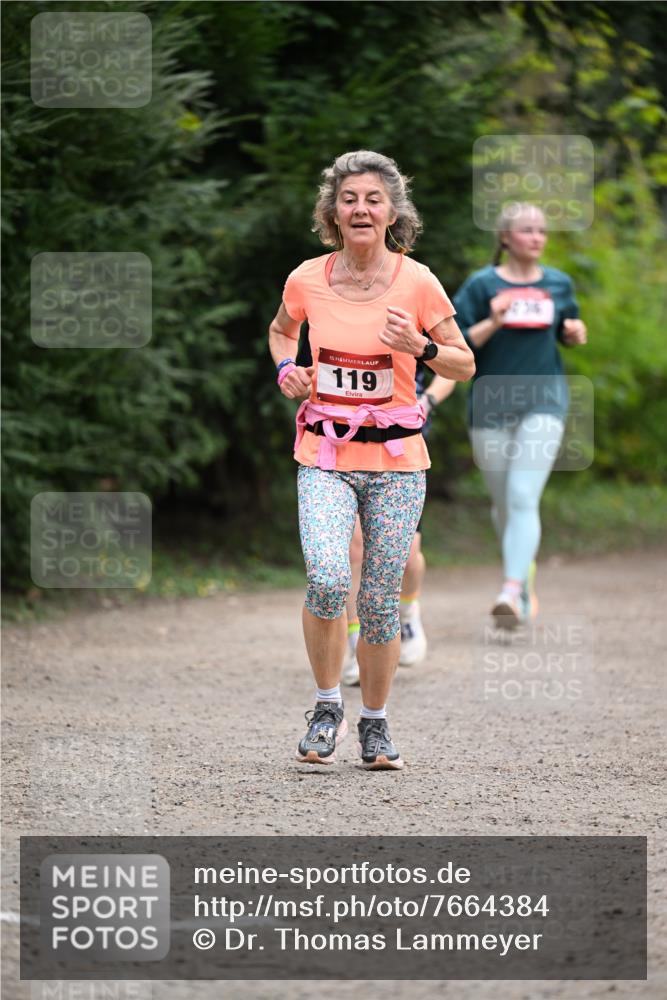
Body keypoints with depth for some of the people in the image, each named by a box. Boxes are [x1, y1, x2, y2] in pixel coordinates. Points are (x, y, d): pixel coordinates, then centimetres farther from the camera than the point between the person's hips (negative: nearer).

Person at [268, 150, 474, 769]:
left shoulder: (416, 282, -6)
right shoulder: (306, 281, -1)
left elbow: (465, 364, 3)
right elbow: (280, 329, 22)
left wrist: (418, 346, -17)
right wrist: (286, 369, 1)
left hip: (396, 459, 0)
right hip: (324, 455, 0)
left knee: (380, 601, 3)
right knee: (327, 580, -21)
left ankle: (375, 724, 23)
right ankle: (326, 706, 1)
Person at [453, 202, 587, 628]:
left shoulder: (559, 283, 6)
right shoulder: (482, 285, -2)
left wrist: (576, 332, -1)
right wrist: (492, 323, -21)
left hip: (544, 400, 0)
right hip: (491, 402, 0)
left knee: (523, 497, -16)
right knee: (503, 503, 10)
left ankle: (511, 593, -26)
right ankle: (525, 580, 34)